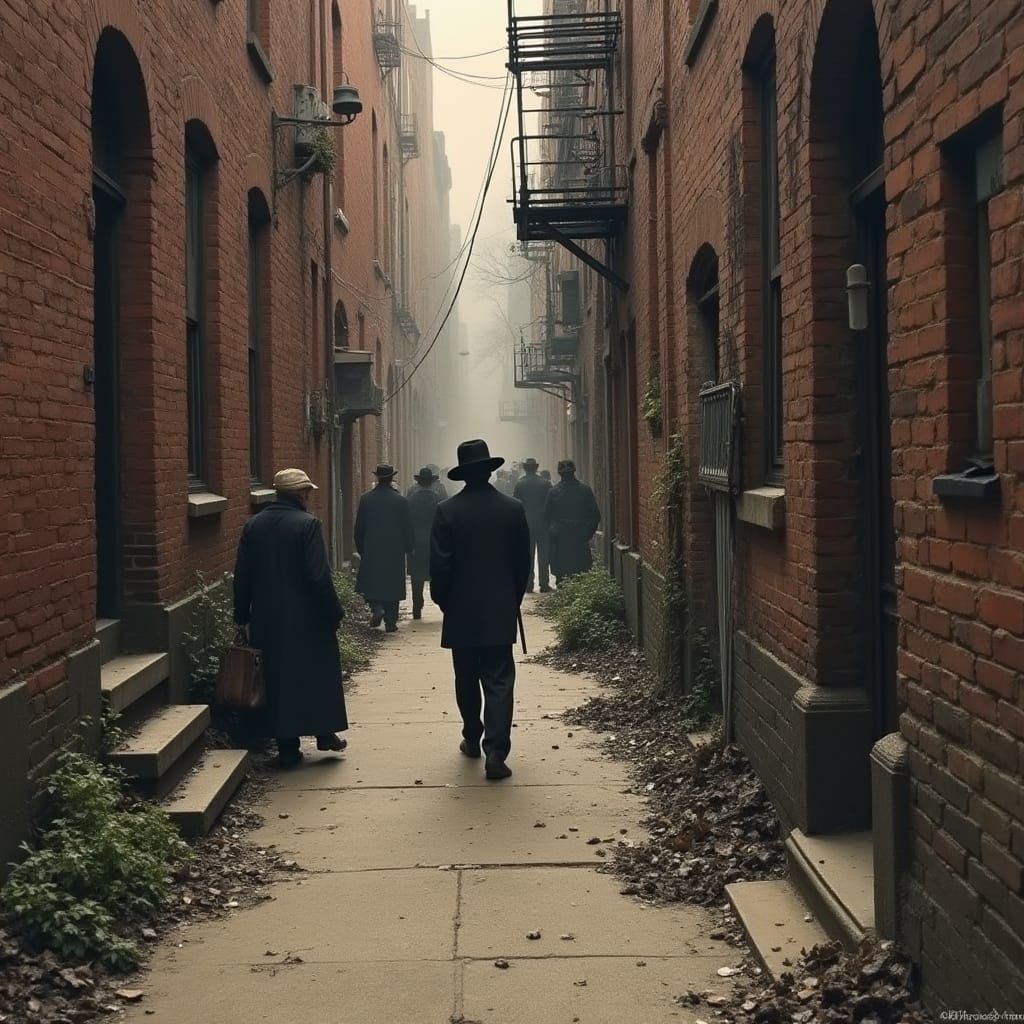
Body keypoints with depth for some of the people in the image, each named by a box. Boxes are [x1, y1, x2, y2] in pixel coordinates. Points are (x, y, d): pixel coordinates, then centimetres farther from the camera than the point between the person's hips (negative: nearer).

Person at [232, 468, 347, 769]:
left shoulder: (253, 526, 4)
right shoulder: (307, 524, -13)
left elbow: (242, 576, 7)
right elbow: (319, 577, -16)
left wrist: (243, 615, 15)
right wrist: (334, 611, -7)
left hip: (267, 620, 5)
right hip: (307, 620, -5)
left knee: (278, 679, 9)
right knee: (319, 673, 12)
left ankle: (287, 747, 11)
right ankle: (325, 733, 19)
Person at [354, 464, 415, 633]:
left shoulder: (365, 499, -3)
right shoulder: (401, 501, -5)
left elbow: (359, 528, 1)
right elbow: (408, 528, -1)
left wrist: (360, 549, 11)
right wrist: (408, 549, 10)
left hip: (371, 551, 0)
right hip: (395, 551, 0)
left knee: (371, 583, 14)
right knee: (392, 586, 5)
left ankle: (376, 607, -9)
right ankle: (390, 623, 5)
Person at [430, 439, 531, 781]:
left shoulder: (447, 511, -8)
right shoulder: (513, 509, -2)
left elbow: (439, 565, -8)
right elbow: (523, 562, 4)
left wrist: (443, 602, 7)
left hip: (461, 613, 0)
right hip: (501, 613, 0)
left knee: (467, 682, 16)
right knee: (499, 683, -1)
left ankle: (473, 739, 30)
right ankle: (496, 753, -10)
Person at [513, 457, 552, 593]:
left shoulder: (519, 483, -6)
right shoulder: (545, 483, -3)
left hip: (525, 524, 0)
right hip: (543, 525, 0)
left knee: (527, 555, 6)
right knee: (543, 555, 4)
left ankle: (528, 585, 4)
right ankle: (544, 585, 1)